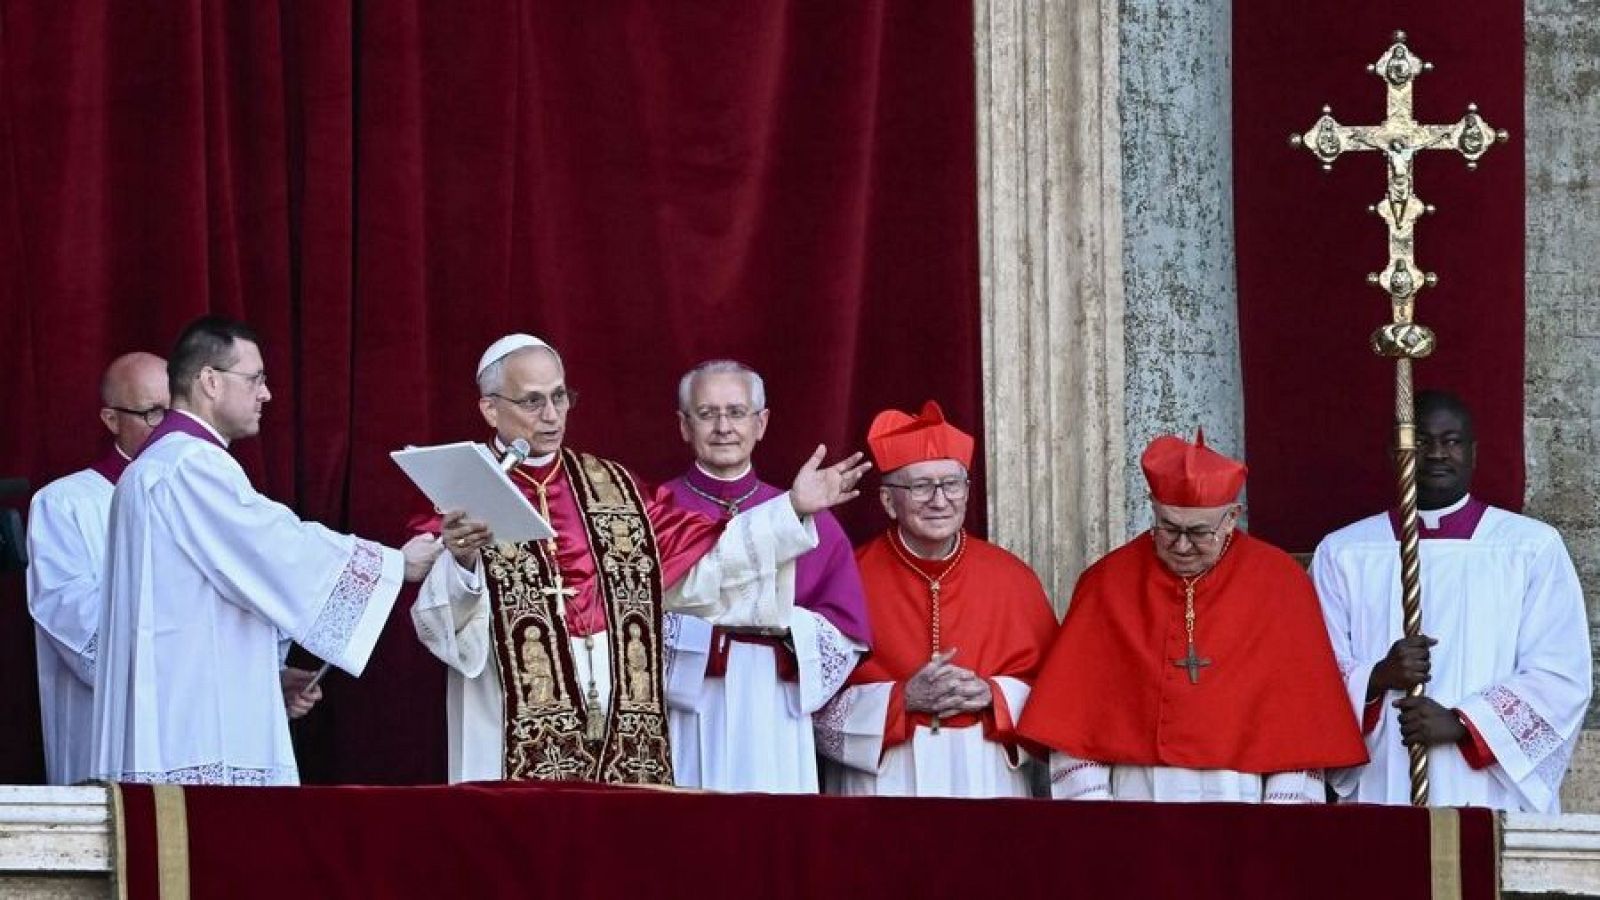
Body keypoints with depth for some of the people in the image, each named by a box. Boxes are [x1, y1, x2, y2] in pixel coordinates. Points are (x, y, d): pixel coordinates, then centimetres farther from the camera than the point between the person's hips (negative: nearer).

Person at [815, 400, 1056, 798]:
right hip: (882, 779, -2)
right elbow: (819, 701, -5)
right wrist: (903, 698, -16)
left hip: (987, 778, 2)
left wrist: (992, 695, -11)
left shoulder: (1012, 578, 3)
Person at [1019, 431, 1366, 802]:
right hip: (1136, 797, 1)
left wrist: (1283, 813, -9)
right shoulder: (1107, 583, 2)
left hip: (1241, 799, -1)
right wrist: (1089, 799, -8)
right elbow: (1074, 711, 2)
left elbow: (1301, 712, -1)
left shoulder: (1278, 584, 0)